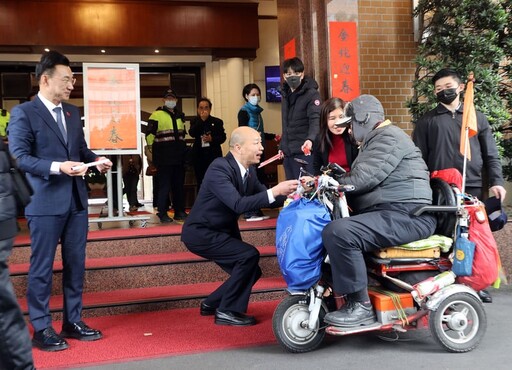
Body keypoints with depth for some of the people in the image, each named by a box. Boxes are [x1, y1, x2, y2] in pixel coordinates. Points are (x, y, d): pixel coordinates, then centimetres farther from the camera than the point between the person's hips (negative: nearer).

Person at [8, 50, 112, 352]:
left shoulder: (73, 112, 14)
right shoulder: (23, 113, -7)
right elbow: (19, 157, -14)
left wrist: (96, 159, -5)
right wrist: (58, 166, -25)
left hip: (77, 199, 7)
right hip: (45, 202, -7)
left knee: (76, 263, 13)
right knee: (42, 268, 4)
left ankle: (73, 321, 26)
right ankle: (41, 328, 16)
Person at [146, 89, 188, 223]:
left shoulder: (180, 116, 18)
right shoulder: (157, 115, -4)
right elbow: (150, 133, -9)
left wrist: (184, 151, 24)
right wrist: (150, 148, -18)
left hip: (179, 157, 6)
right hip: (164, 158, -6)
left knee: (179, 185, 11)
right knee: (164, 185, -4)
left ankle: (179, 211, 19)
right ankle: (162, 213, 3)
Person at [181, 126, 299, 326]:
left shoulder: (249, 170, 1)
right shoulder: (219, 168, -25)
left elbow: (265, 199, 2)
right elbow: (238, 205, -35)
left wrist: (290, 194, -15)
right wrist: (275, 191, -38)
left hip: (223, 231, 9)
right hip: (201, 233, -9)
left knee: (252, 271, 8)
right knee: (250, 255, -22)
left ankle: (211, 304, 25)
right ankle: (226, 311, -8)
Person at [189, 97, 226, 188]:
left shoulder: (217, 121, 7)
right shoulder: (195, 121, 9)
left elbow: (223, 137, 2)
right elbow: (192, 133, -9)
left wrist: (212, 139, -17)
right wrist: (201, 120, -13)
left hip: (214, 154, -1)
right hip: (199, 155, 1)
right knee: (200, 182, 3)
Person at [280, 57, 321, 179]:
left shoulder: (311, 93, -8)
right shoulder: (286, 94, 13)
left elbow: (315, 119, -20)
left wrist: (310, 139, -38)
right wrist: (282, 146, 16)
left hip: (305, 151, -7)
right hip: (288, 152, 7)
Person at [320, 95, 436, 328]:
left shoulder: (388, 138, -8)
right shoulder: (377, 140, 27)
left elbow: (364, 178, -20)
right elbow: (362, 179, 22)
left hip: (406, 216, -12)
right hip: (390, 212, 12)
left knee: (337, 233, -28)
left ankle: (361, 307, -20)